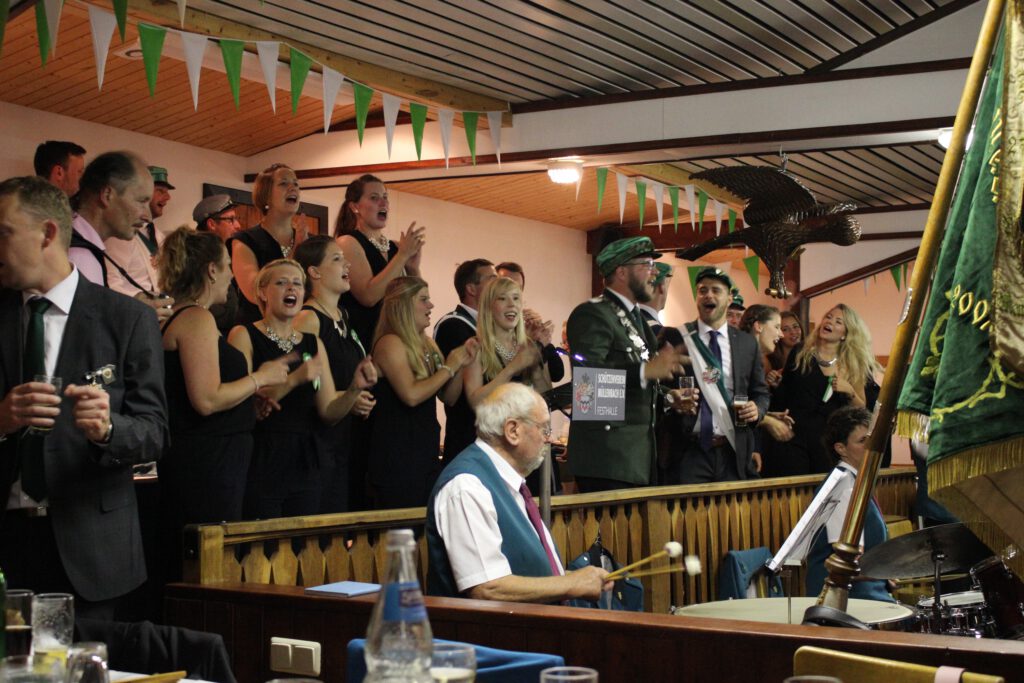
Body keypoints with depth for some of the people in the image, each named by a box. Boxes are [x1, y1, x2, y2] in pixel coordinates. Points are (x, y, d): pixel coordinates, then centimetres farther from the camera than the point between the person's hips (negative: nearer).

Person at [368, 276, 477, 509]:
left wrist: (461, 364, 1)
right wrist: (449, 367, -12)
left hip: (426, 453, 9)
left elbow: (449, 398, 17)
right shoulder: (390, 343, -11)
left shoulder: (427, 344, 15)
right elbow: (411, 395, -23)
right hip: (398, 457, -8)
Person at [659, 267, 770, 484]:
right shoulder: (675, 337, 3)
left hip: (734, 453, 3)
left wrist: (757, 409, -3)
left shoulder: (747, 343, 12)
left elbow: (760, 392, 18)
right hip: (690, 452, -3)